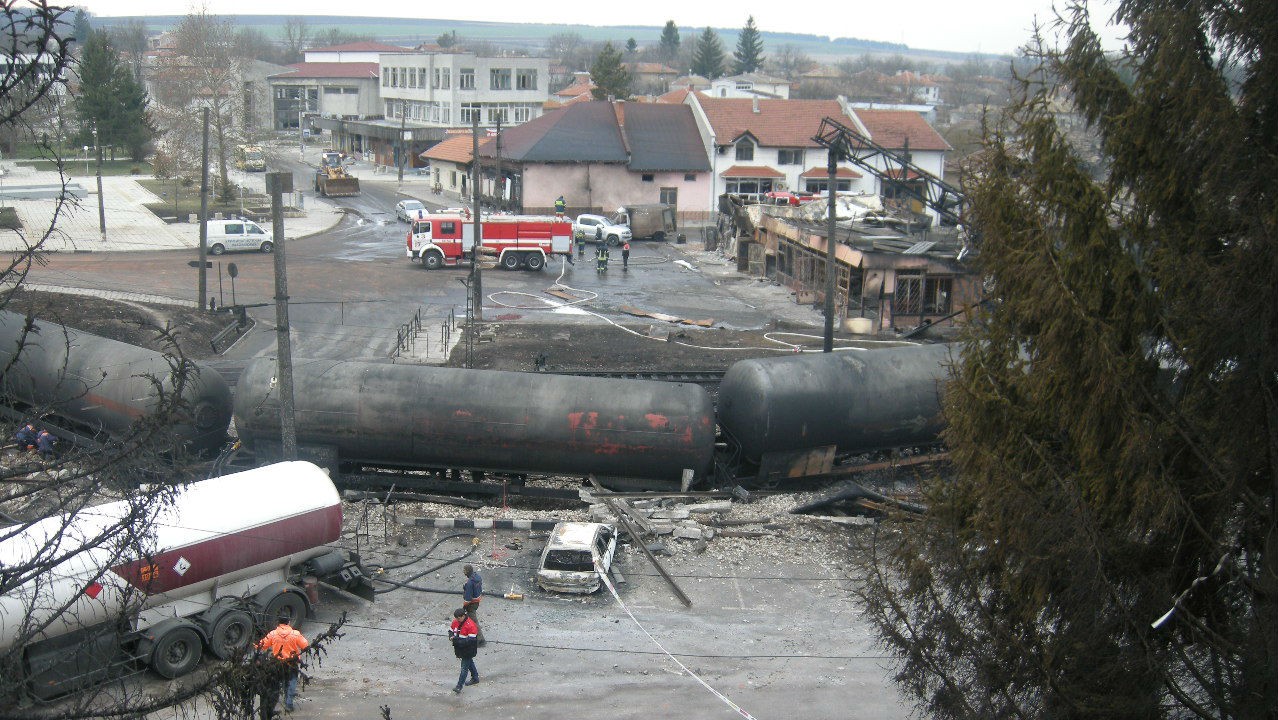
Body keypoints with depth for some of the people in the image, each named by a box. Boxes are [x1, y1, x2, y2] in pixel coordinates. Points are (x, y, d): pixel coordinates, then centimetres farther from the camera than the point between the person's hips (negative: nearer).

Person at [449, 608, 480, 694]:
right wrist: (451, 637, -10)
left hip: (468, 650, -8)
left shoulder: (470, 625, -25)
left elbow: (471, 640, -27)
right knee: (469, 663, 25)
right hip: (460, 648, 8)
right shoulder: (456, 622, -1)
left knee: (464, 667, -6)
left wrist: (458, 640, -32)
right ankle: (475, 678, 44)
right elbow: (451, 630, 14)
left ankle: (459, 686, -6)